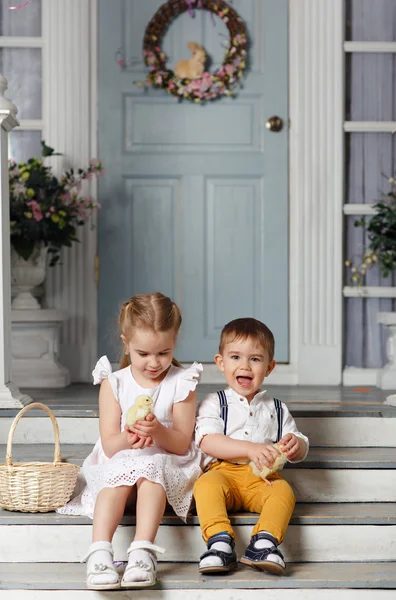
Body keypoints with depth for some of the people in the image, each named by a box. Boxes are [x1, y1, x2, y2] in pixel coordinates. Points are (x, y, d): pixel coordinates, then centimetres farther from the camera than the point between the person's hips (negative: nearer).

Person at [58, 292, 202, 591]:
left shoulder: (182, 384, 4)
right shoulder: (113, 384, 6)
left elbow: (182, 444, -3)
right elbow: (109, 445, -1)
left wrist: (158, 432, -25)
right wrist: (127, 440, -25)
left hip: (166, 463, -1)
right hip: (120, 462, 1)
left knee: (150, 469, -35)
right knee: (118, 474, -33)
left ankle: (143, 551, -49)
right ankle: (100, 552, -49)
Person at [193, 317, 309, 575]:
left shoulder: (276, 409, 20)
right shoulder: (214, 404, 10)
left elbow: (300, 451, 19)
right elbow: (208, 442, -8)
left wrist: (296, 444, -8)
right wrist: (251, 449, -21)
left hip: (262, 477, 2)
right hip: (224, 471, -2)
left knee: (283, 490, -29)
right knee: (207, 484, -34)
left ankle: (264, 542, -43)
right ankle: (220, 542, -43)